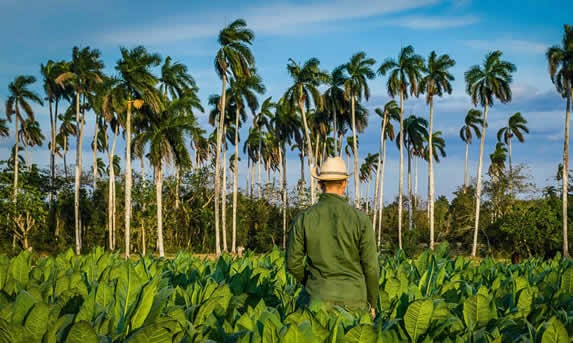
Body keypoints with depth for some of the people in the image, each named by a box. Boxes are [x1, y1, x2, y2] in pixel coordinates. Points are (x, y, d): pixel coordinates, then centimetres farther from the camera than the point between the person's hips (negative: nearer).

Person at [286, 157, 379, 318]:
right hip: (353, 299, -1)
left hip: (320, 299, 1)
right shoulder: (360, 219, -6)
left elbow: (293, 263, 3)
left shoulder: (303, 218, -2)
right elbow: (371, 266, -3)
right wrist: (372, 303, 9)